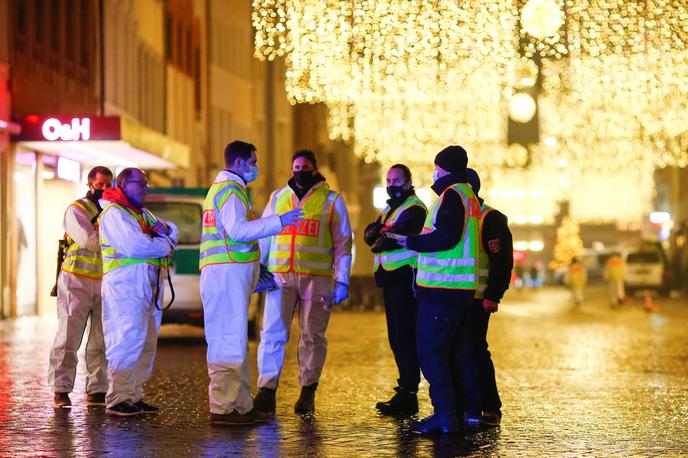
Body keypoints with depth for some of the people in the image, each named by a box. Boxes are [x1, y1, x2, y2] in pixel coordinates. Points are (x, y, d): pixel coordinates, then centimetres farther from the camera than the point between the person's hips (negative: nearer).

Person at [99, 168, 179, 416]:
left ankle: (134, 396, 13)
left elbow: (173, 232, 22)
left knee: (146, 343, 9)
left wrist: (163, 229, -2)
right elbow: (135, 246, -19)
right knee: (128, 340, -15)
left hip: (149, 288, 10)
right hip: (126, 283, -10)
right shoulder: (114, 213, -5)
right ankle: (117, 399, -17)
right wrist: (166, 245, -4)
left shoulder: (143, 214, 27)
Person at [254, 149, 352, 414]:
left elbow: (342, 243, 6)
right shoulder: (277, 198, 16)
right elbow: (263, 237, 19)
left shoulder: (332, 200, 8)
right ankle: (266, 392, -6)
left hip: (316, 277, -2)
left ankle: (308, 392, 10)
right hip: (280, 276, 2)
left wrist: (342, 281, -1)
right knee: (272, 333, -7)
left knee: (312, 336, 3)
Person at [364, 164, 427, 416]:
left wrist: (378, 243, 0)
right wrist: (378, 231, -9)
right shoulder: (389, 209, 23)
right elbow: (370, 234, 12)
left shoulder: (414, 208, -7)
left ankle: (407, 394, -13)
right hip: (391, 278, 9)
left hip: (406, 277, -9)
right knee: (396, 337, 10)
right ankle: (406, 391, 15)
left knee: (405, 336, -12)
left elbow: (396, 237, -18)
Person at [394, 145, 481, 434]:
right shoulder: (469, 196, 19)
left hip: (442, 289, -10)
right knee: (460, 351, 14)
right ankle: (470, 411, 17)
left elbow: (446, 236, -22)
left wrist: (412, 242, -12)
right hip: (464, 288, 10)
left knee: (431, 351, -8)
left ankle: (445, 414, -11)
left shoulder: (452, 194, -12)